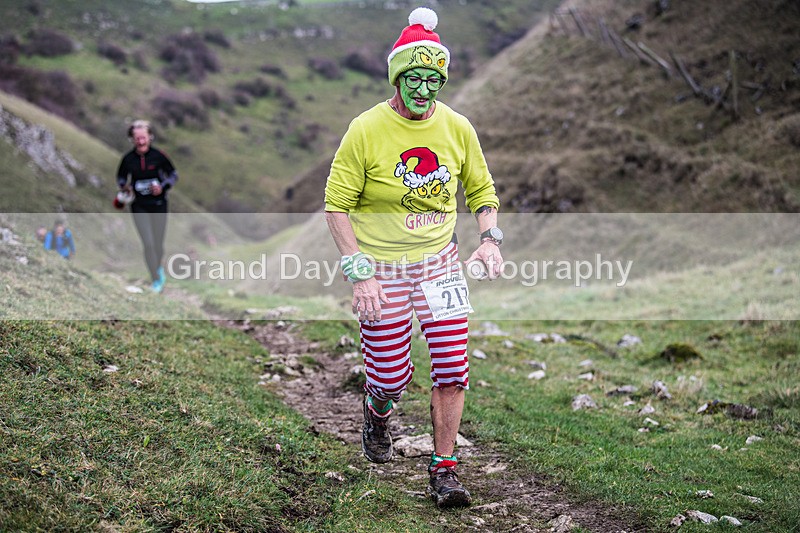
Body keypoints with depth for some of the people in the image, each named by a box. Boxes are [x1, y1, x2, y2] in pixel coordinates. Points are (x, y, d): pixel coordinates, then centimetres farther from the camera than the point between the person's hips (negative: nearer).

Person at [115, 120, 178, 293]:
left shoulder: (158, 156, -8)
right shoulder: (128, 159, -5)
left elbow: (173, 175, 3)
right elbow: (121, 178, 11)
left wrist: (163, 187, -14)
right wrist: (125, 187, -10)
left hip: (158, 205, 0)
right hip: (139, 207, 0)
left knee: (158, 244, 8)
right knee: (148, 244, -9)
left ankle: (158, 267, 42)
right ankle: (156, 280, 5)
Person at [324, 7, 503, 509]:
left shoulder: (457, 127, -2)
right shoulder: (366, 130, -12)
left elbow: (482, 190, 13)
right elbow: (337, 205, -7)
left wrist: (490, 238, -5)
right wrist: (359, 272, -15)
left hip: (439, 261, 3)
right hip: (382, 268, -3)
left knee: (452, 369, -3)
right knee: (392, 377, 3)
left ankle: (444, 469, 14)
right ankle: (377, 417, 40)